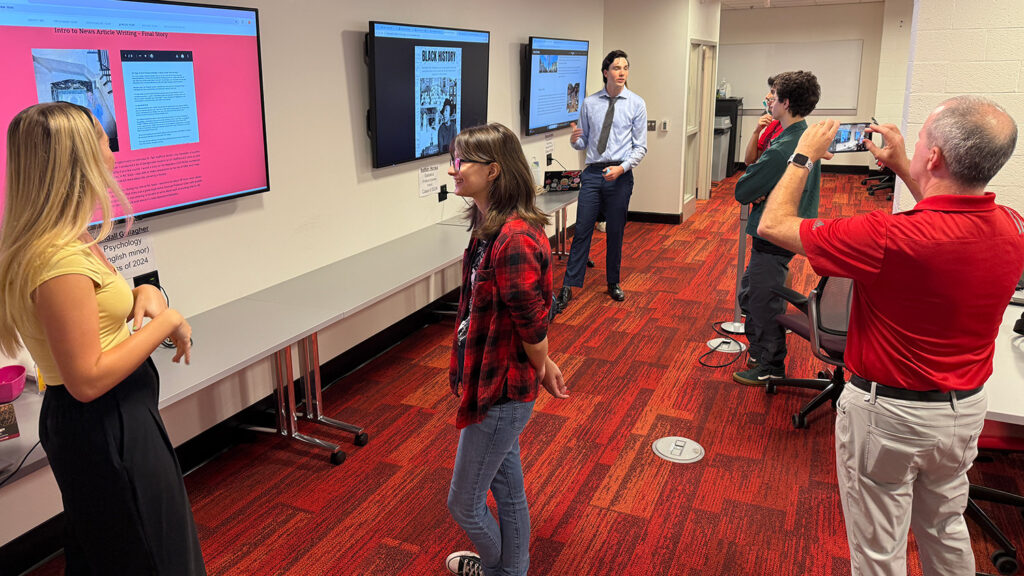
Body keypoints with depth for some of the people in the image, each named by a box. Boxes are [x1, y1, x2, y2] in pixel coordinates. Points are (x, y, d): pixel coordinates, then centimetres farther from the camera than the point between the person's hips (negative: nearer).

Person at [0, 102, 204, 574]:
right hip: (106, 430, -10)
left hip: (105, 424, 10)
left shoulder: (71, 243, 3)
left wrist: (141, 295, 0)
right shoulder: (59, 259, -27)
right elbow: (87, 380, -27)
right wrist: (166, 322, -20)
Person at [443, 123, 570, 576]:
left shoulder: (513, 239, -28)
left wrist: (542, 368, -4)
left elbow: (532, 323, -21)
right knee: (506, 486, 25)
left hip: (501, 391, -9)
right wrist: (544, 364, 10)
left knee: (463, 501, 11)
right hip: (494, 383, 9)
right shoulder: (490, 227, 3)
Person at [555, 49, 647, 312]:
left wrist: (622, 167, -16)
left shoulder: (636, 104, 0)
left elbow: (640, 147, -1)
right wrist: (575, 140, -13)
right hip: (592, 172, 1)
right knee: (582, 231, -2)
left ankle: (613, 283, 26)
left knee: (615, 232, 9)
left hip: (620, 175, -1)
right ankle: (568, 288, 2)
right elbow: (584, 142, 10)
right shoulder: (589, 103, 5)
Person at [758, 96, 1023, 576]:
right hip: (967, 409, 7)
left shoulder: (892, 237, -31)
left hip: (888, 412, -6)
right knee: (946, 528, 27)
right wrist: (900, 167, 15)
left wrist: (804, 157, -7)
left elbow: (773, 224, -22)